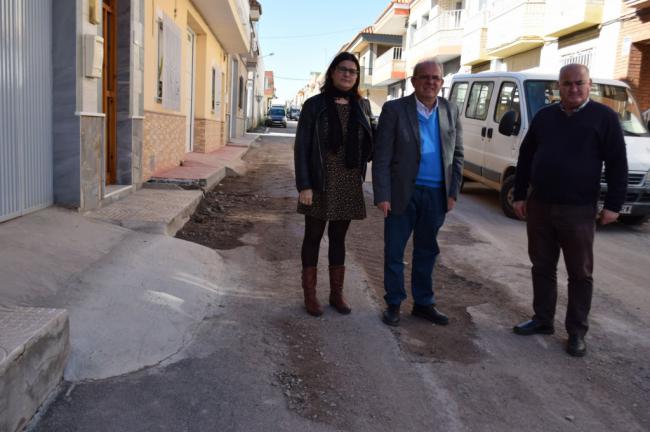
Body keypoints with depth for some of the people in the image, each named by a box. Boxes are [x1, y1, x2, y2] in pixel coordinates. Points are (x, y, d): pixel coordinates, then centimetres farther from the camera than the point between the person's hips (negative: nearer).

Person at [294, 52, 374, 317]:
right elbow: (301, 147, -7)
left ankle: (336, 293, 25)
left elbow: (369, 144, 13)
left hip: (349, 185, 3)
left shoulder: (362, 106, 6)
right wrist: (303, 186, -15)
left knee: (338, 238, 13)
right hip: (320, 184, -3)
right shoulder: (314, 105, -5)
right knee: (313, 237, 7)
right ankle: (310, 294, 19)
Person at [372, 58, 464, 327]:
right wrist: (382, 196, -14)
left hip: (436, 195, 4)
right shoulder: (394, 110, -6)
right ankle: (393, 303, 23)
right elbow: (381, 157, -8)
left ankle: (423, 303, 29)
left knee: (427, 252, 15)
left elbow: (457, 154, 10)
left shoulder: (450, 111, 6)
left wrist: (453, 192, 2)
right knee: (394, 252, 7)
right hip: (403, 194, -3)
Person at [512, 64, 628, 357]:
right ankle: (542, 320, 27)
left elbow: (617, 164, -3)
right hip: (538, 206, 4)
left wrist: (613, 204, -7)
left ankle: (576, 333, 15)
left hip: (578, 211, -4)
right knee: (542, 267, 12)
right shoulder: (544, 116, 9)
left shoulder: (604, 117, -2)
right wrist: (520, 195, 9)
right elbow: (525, 158, 13)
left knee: (580, 273, 5)